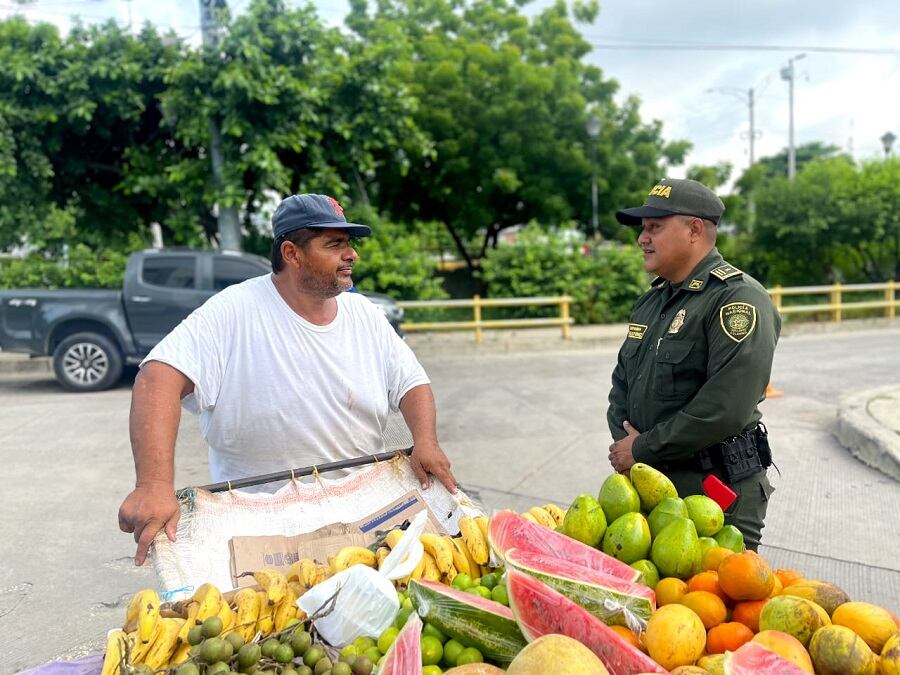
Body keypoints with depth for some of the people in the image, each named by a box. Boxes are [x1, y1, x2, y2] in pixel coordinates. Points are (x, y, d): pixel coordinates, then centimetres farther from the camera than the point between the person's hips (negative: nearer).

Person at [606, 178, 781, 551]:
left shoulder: (738, 300, -15)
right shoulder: (651, 302, 12)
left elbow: (726, 409, -25)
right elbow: (621, 384, 16)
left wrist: (643, 449, -16)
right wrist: (624, 441, -4)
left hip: (718, 493, -8)